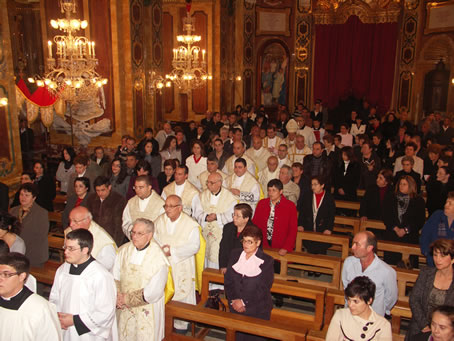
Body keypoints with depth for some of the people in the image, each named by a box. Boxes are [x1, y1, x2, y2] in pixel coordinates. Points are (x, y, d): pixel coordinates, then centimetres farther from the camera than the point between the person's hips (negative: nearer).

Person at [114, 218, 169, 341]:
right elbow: (115, 277, 2)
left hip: (147, 312, -4)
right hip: (125, 308, 4)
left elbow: (152, 293, -20)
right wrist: (118, 296, -13)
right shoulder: (124, 250, -6)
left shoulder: (159, 258, -22)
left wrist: (126, 298, -15)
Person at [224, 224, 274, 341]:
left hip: (257, 311, -3)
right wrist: (233, 300, -8)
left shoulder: (266, 261, -9)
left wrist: (244, 302, -14)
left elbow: (263, 289, -12)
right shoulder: (235, 254, 3)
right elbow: (228, 280, 3)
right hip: (235, 308, 3)